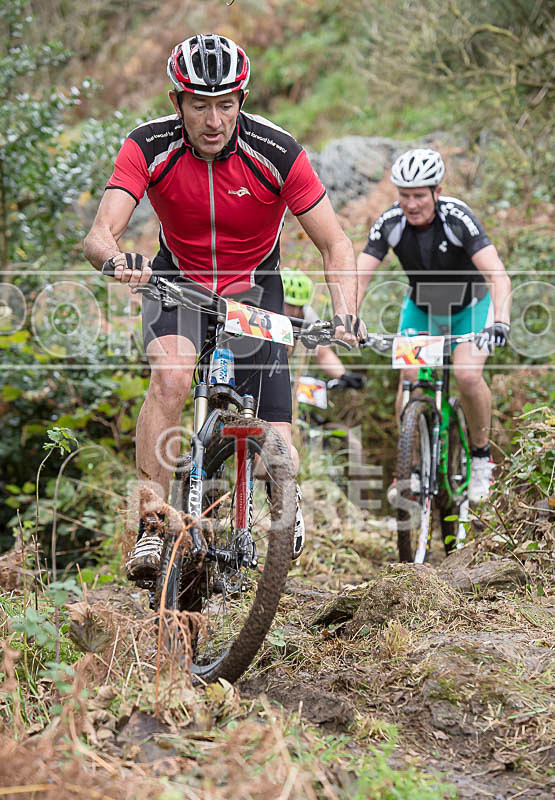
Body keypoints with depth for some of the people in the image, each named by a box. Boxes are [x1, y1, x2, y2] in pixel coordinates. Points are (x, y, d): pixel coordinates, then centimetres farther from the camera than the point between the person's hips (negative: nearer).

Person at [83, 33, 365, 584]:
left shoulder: (277, 154, -24)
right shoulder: (149, 147, -21)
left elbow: (335, 245, -17)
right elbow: (99, 235, -29)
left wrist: (345, 315, -34)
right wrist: (116, 260, -53)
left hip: (254, 291, 0)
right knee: (170, 377, -33)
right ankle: (151, 532, -25)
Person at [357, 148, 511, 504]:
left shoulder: (458, 218, -32)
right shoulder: (390, 223, -22)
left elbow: (498, 275, -40)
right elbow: (360, 276, -25)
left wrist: (501, 321, -56)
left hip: (470, 305, -3)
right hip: (421, 307, 3)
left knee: (467, 375, -23)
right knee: (409, 377, -17)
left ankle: (482, 456, 1)